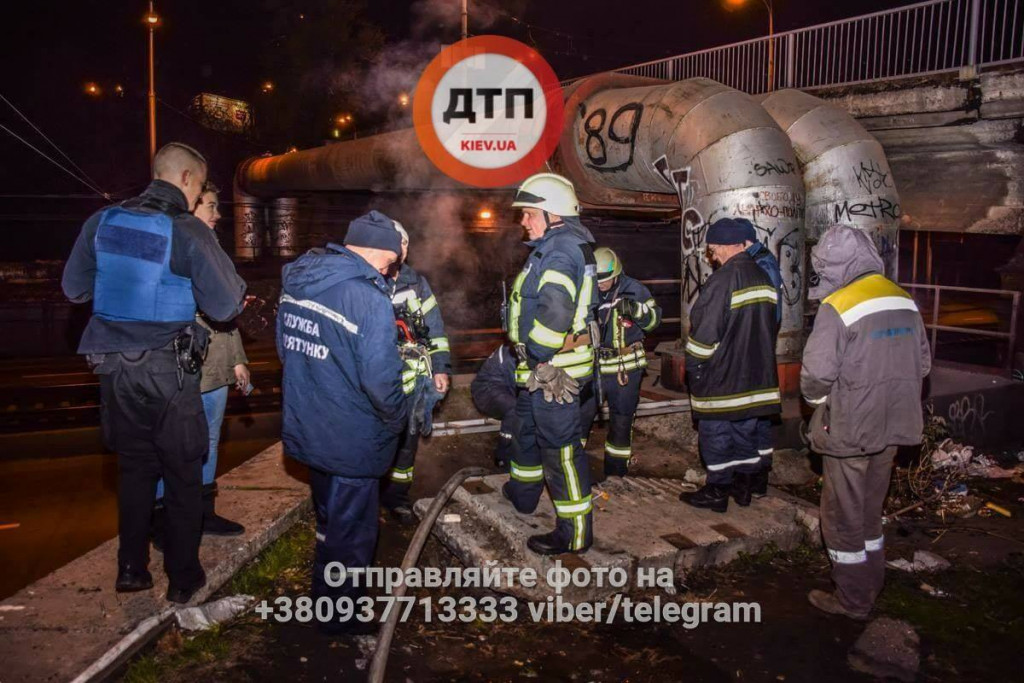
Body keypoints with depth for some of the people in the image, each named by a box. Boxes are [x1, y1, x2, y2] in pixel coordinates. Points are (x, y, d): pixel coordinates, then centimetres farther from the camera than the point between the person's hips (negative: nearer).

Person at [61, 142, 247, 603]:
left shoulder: (103, 221, 1)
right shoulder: (188, 231, -15)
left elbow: (74, 288, 11)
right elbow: (226, 307, -12)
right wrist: (238, 289, 8)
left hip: (113, 366, 5)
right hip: (166, 372, -5)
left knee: (134, 466, 19)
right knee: (183, 474, 10)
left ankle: (132, 569, 28)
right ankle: (183, 577, 19)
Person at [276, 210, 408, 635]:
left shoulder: (296, 281, 0)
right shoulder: (368, 299, -25)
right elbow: (381, 381, -27)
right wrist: (397, 420, -8)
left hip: (305, 430, 8)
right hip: (352, 440, -8)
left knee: (329, 520, 28)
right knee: (350, 530, 13)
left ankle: (325, 593, 48)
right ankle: (342, 615, 31)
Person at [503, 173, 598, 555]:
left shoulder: (561, 249, -20)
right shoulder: (555, 246, 14)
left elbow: (554, 311, -32)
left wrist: (538, 355, -21)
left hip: (553, 369, -11)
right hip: (543, 367, 11)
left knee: (560, 446, -4)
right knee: (528, 427, 27)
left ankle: (575, 533, 7)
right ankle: (523, 492, 48)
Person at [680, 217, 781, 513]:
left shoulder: (722, 280, -20)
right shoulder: (763, 278, 8)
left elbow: (704, 333, -20)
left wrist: (693, 366, -6)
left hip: (721, 375, -8)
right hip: (755, 374, 8)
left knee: (715, 433, 4)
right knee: (746, 429, 17)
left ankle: (717, 492, 12)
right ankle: (743, 484, 28)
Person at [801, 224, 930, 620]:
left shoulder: (838, 307, -19)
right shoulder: (904, 301, 4)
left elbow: (817, 374, -21)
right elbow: (922, 364, 10)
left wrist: (816, 399, -1)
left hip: (850, 430, -7)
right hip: (893, 427, 7)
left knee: (843, 515, 8)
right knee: (870, 510, 22)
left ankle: (852, 600, 19)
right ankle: (871, 587, 35)